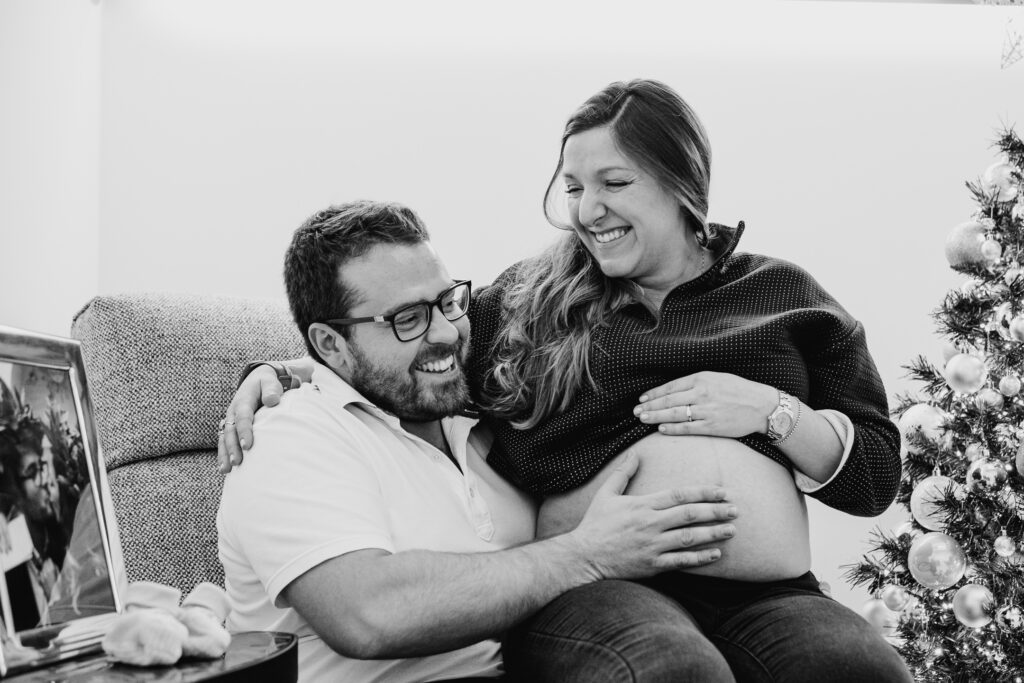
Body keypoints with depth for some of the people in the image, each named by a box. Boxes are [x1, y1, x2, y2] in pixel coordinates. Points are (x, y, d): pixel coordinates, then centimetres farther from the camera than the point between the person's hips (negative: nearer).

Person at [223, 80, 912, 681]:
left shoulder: (783, 294, 16)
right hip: (596, 586, -2)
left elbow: (876, 475, 14)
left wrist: (770, 410, -2)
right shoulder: (529, 301, 15)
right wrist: (286, 371, 7)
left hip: (774, 597, 2)